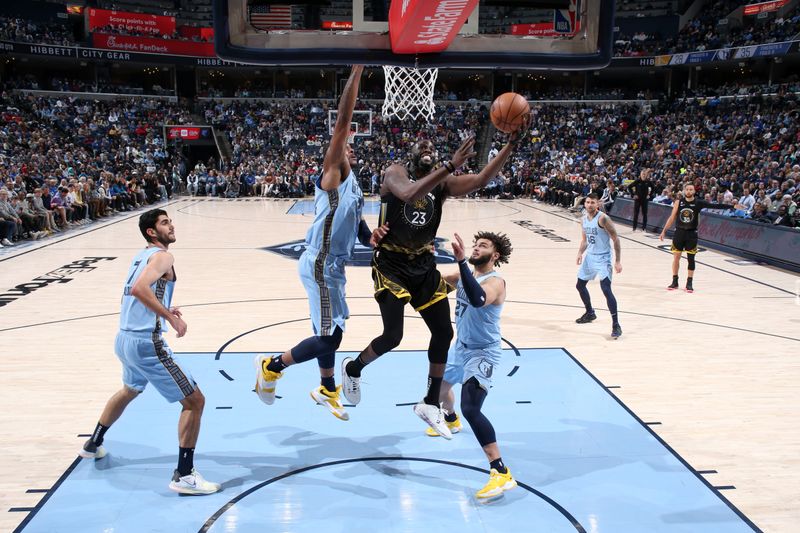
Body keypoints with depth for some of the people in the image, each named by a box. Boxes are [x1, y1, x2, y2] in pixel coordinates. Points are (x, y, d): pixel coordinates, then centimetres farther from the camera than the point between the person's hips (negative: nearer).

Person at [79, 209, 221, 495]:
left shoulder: (142, 255, 16)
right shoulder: (162, 256, -11)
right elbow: (139, 288, -28)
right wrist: (170, 317, -26)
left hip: (124, 338, 10)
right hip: (146, 343, -10)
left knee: (130, 389, 38)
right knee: (194, 401, -5)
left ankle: (93, 444, 55)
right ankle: (184, 475, -3)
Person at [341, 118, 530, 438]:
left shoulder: (443, 183, 2)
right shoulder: (395, 173, -11)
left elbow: (481, 180, -14)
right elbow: (409, 194, -35)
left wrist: (513, 143, -24)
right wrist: (451, 165, -39)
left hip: (424, 265, 6)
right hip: (391, 265, -6)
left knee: (444, 333, 4)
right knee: (392, 336, -12)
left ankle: (431, 405, 20)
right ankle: (352, 369, 22)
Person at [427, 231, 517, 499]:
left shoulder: (495, 282, -25)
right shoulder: (467, 274, 1)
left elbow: (478, 299, -47)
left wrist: (461, 260, -52)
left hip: (483, 353, -9)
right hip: (460, 347, 9)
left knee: (470, 409, -26)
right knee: (440, 388, 30)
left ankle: (501, 473, -22)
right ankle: (451, 420, 64)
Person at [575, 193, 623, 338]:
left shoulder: (603, 219, -18)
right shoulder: (584, 219, 5)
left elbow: (615, 239, -16)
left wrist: (618, 261, -19)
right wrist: (580, 252, -5)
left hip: (603, 258, -8)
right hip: (590, 256, 8)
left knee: (606, 289, -20)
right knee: (580, 285, 18)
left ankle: (616, 325, -16)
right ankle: (590, 313, 40)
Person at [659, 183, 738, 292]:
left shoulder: (698, 203, -5)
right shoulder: (679, 202, -2)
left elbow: (715, 206, -9)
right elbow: (672, 218, 3)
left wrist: (733, 206, -16)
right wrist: (664, 231, 1)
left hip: (691, 234, -1)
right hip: (679, 232, 1)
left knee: (691, 259, 1)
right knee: (676, 257, 4)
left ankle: (689, 283, 9)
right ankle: (674, 282, 16)